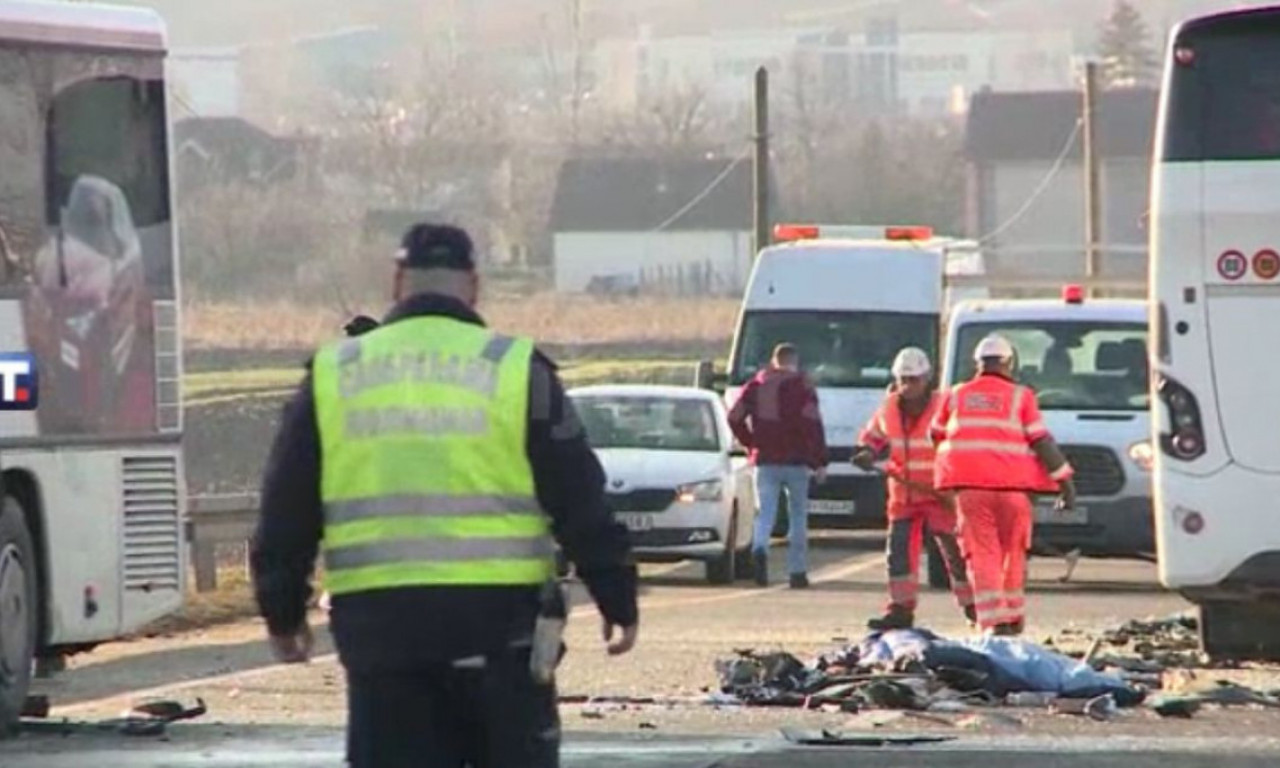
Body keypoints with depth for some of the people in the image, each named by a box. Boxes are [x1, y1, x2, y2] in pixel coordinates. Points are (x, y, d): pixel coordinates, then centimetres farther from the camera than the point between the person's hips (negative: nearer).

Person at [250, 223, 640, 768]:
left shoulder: (332, 376, 8)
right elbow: (580, 504, 1)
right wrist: (618, 599, 8)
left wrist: (283, 612, 22)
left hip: (376, 625, 2)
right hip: (496, 618, -2)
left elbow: (287, 512, 12)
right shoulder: (515, 370, 1)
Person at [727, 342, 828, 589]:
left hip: (764, 460, 2)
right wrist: (820, 462, -8)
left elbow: (735, 417, 2)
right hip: (795, 461, -2)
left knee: (765, 513, 2)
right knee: (798, 516, 9)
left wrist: (751, 443, 14)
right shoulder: (802, 386, -2)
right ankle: (797, 571, 8)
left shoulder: (756, 385, 8)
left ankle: (760, 549, -29)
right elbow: (812, 423, -11)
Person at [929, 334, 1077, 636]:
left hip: (969, 486, 1)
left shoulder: (957, 396, 11)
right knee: (1013, 552, 14)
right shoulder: (1020, 397, 4)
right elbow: (1041, 441, 0)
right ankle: (1013, 617, 22)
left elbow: (935, 435, 22)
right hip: (1011, 486, -1)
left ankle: (992, 620, -14)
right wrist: (1065, 481, 2)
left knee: (982, 554, -2)